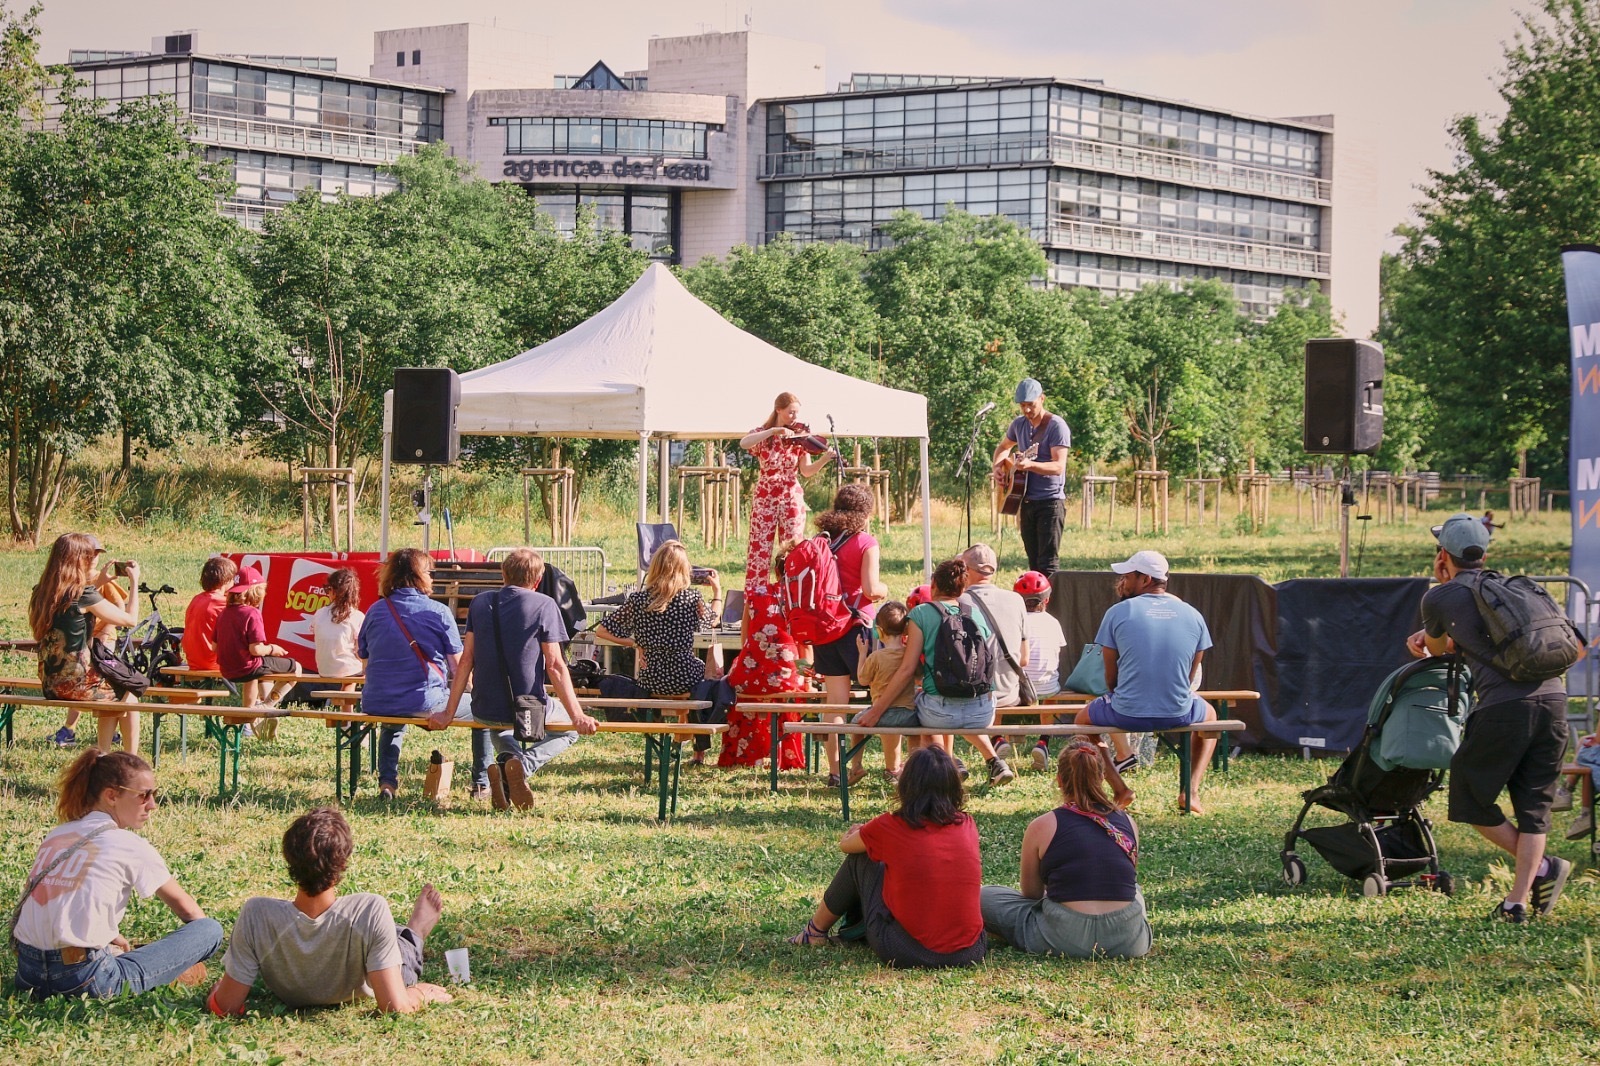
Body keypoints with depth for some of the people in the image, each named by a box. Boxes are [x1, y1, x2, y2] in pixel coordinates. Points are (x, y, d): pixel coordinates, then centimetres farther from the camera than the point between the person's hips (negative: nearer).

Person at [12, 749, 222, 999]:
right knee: (211, 930, 0)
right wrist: (204, 932, 29)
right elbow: (184, 906, 12)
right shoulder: (130, 846, -1)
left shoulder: (56, 836, 16)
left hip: (27, 971, 6)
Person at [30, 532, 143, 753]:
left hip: (50, 685, 7)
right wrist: (134, 582, 3)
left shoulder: (42, 592, 3)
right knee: (128, 699, 19)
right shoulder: (83, 595, -17)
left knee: (111, 697, 30)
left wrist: (97, 584, 24)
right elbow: (131, 619, -9)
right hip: (75, 683, -7)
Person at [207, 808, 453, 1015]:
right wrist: (418, 993, -17)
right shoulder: (370, 911, -44)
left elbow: (226, 1008, -30)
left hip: (291, 1001, 2)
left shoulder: (256, 915, -39)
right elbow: (395, 1007, -40)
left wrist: (219, 986, -6)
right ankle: (414, 936, 63)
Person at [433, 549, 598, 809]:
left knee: (498, 727, 41)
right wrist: (577, 716, -8)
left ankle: (508, 756, 3)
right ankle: (525, 764, -6)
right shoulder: (544, 605, -6)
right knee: (570, 729, 27)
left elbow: (466, 660, 5)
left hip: (485, 710, 4)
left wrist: (448, 713, 10)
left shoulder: (480, 602, 6)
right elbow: (555, 666, -10)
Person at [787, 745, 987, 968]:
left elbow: (845, 844, 15)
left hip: (906, 954, -3)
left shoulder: (891, 827, -7)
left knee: (860, 859, 18)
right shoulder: (967, 826, 4)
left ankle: (817, 931, 38)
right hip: (969, 954, 3)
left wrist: (859, 832, 40)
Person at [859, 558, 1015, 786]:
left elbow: (908, 670, -6)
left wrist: (876, 711, -1)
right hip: (983, 713, 4)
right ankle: (993, 761, 23)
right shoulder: (978, 614, 9)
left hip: (940, 713, -4)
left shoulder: (921, 614, -1)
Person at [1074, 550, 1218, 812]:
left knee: (1083, 719, 31)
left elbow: (1110, 676, 0)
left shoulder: (1118, 612, -5)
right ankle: (1192, 791, 22)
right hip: (1178, 714, 2)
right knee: (1209, 715, 37)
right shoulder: (1193, 615, 3)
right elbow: (1190, 676, 10)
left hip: (1127, 714, -2)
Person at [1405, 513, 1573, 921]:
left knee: (1471, 796, 11)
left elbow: (1437, 650, 30)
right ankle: (1519, 899, 2)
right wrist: (1435, 635, 55)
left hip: (1505, 706, -5)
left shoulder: (1440, 598, 10)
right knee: (1533, 805, 11)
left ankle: (1541, 866, 2)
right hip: (1554, 697, 5)